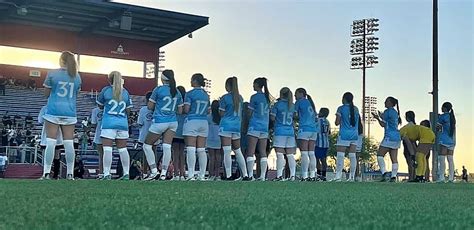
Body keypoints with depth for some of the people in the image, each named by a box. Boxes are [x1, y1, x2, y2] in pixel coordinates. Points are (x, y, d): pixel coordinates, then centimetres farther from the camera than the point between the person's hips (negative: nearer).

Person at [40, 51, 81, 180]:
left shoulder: (52, 74, -3)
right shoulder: (77, 77, 8)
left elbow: (46, 94, 4)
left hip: (53, 112, -2)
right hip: (70, 113, 3)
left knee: (50, 143, -3)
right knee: (69, 143, 2)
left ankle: (46, 173, -6)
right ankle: (70, 174, 3)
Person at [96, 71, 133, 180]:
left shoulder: (106, 90, 0)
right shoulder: (125, 92, 8)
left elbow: (100, 105, 11)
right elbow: (128, 111, 10)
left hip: (109, 123, -4)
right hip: (123, 123, 4)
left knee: (107, 149, -8)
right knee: (122, 149, 9)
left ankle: (107, 174, -14)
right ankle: (126, 173, 11)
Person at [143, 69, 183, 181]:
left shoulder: (158, 90, -7)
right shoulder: (177, 92, 7)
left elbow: (150, 107, -1)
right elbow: (180, 111, 11)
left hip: (160, 122, -5)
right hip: (173, 122, 5)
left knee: (147, 145, 8)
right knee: (167, 147, -1)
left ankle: (154, 171, 4)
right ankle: (163, 173, -6)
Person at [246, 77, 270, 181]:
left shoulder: (254, 97, -7)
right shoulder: (267, 97, 12)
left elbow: (250, 113, -4)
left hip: (254, 126, -6)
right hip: (265, 127, 6)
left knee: (250, 152, -5)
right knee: (263, 153, 6)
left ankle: (250, 175, -12)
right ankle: (263, 176, 3)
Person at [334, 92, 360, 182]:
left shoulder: (341, 108, -3)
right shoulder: (356, 109, 10)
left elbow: (337, 122, -3)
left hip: (344, 135, -5)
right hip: (354, 134, 5)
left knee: (340, 155, -7)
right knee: (352, 156, 4)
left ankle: (338, 176, -15)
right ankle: (352, 177, 4)